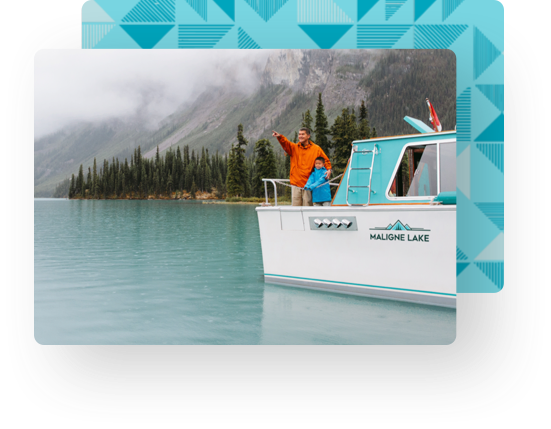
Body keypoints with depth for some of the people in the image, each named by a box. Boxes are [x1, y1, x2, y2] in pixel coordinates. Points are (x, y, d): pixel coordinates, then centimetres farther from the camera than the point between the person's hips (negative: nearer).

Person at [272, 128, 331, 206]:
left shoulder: (316, 149, 5)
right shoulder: (294, 147, 8)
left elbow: (326, 160, 13)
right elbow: (285, 143, -11)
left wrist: (328, 169, -7)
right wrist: (279, 137, -32)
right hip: (296, 183, 2)